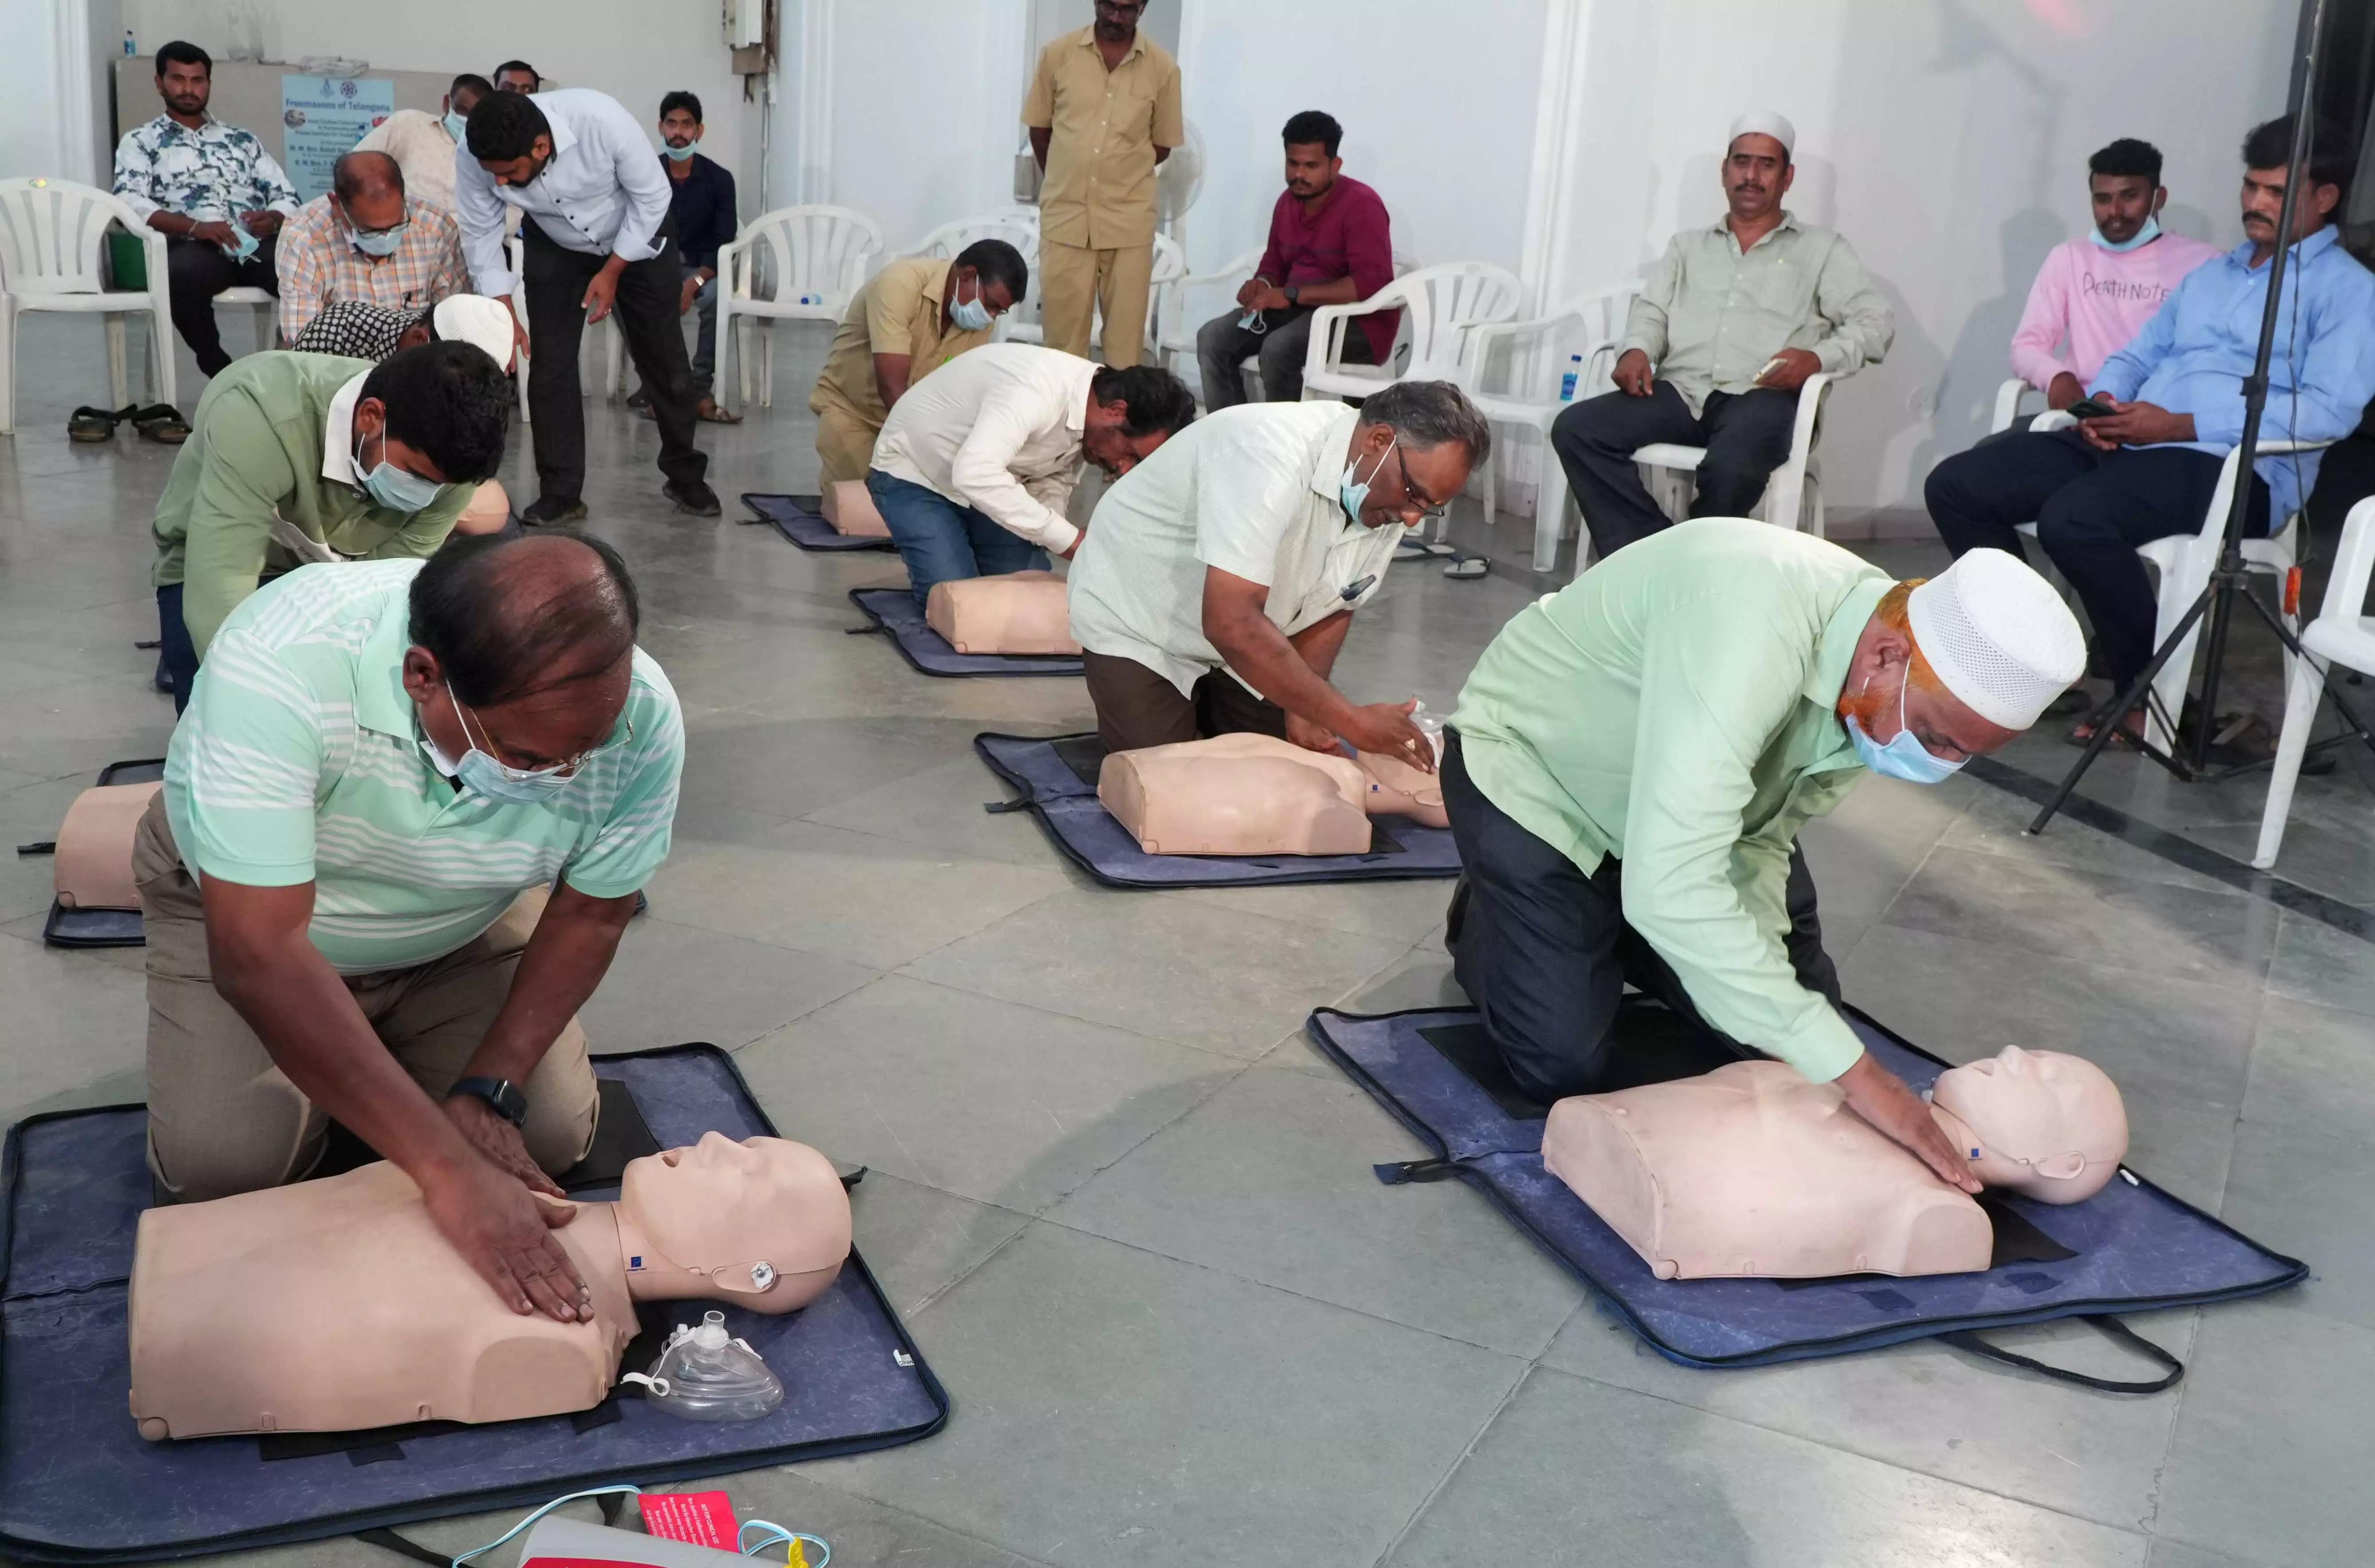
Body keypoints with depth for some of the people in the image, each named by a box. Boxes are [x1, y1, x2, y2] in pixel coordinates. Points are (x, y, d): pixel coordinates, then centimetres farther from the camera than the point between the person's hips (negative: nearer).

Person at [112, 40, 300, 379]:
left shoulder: (242, 140, 29)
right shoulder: (141, 142, 18)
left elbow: (286, 196, 20)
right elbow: (131, 202, 1)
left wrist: (273, 219, -6)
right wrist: (195, 227, -16)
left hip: (257, 243, 2)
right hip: (193, 245, -2)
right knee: (182, 275, -39)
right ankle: (221, 372, -21)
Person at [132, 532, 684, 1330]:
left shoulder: (639, 718, -31)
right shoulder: (283, 663, -41)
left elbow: (589, 914, -13)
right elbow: (259, 953, -42)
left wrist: (490, 1093, -23)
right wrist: (449, 1168, -45)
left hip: (466, 929, 3)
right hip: (242, 905, -2)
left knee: (549, 1138, -11)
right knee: (220, 1166, -19)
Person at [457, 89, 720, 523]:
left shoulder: (602, 121, -38)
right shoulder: (475, 159, -30)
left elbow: (652, 196, -23)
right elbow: (480, 235, -14)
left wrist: (612, 272, -21)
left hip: (637, 239, -2)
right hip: (555, 248, 2)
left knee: (664, 360, 6)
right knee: (550, 362, -7)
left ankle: (686, 475, 24)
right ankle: (561, 493, 3)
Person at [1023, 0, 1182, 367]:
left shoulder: (1162, 68, 1)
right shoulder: (1057, 54, 1)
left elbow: (1163, 145, 9)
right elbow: (1039, 128, 10)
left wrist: (1119, 177, 8)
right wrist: (1068, 181, 11)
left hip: (1129, 220, 0)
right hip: (1065, 215, 0)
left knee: (1126, 328, 4)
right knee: (1064, 327, 5)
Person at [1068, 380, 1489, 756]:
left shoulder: (1386, 501, -14)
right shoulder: (1273, 457, -38)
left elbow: (1331, 611, 0)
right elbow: (1233, 624, -44)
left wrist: (1301, 712, -15)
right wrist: (1354, 722, -41)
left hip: (1240, 643, 6)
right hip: (1137, 626, -6)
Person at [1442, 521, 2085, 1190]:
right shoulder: (1751, 630, -43)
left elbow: (1761, 839, -4)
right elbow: (1670, 887, -48)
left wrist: (1759, 973, -21)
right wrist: (1850, 1068, -44)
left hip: (1692, 789, 7)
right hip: (1534, 775, -6)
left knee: (1800, 1009, 6)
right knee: (1566, 1063, -13)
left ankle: (1610, 923, 27)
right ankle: (1487, 920, 16)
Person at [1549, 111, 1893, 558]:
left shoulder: (1821, 249, 16)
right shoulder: (1687, 246, 27)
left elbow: (1876, 324, 8)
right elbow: (1652, 312, 18)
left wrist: (1817, 357, -12)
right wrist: (1636, 349, -7)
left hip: (1762, 397, -3)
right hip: (1680, 391, 3)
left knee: (1731, 467, -40)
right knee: (1576, 429, -24)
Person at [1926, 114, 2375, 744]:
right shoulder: (2208, 274, 27)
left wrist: (2181, 425, -18)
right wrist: (2103, 401, -2)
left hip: (2236, 466, -8)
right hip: (2123, 443, 8)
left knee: (2073, 518, -37)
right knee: (1955, 486, -8)